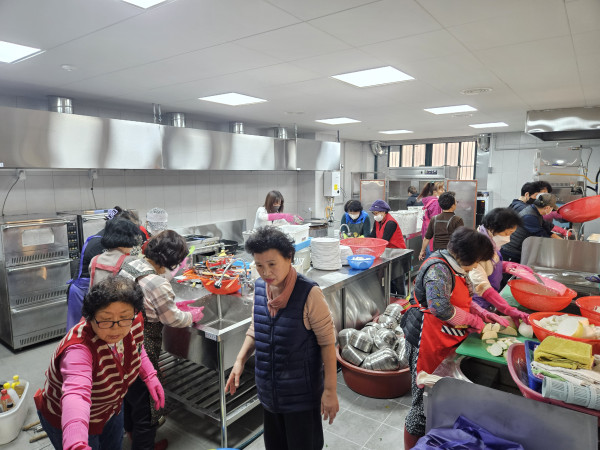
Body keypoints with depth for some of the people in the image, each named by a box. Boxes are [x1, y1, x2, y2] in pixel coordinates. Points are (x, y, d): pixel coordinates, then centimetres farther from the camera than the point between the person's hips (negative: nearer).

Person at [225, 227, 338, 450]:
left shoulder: (308, 293, -23)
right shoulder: (259, 288, -4)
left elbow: (327, 342, -17)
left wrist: (330, 390, -14)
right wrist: (240, 360, 0)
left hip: (301, 393, -6)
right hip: (268, 391, 6)